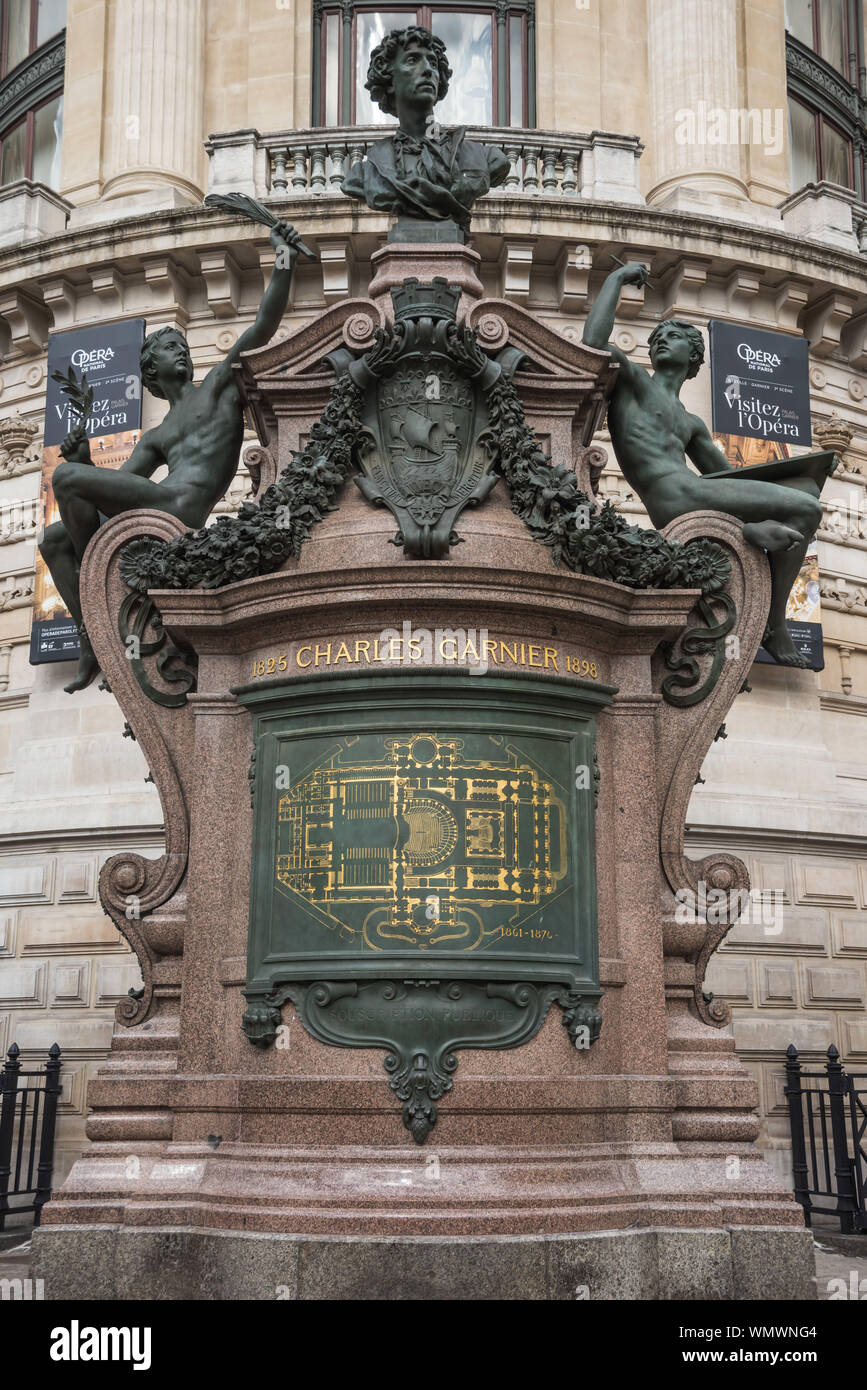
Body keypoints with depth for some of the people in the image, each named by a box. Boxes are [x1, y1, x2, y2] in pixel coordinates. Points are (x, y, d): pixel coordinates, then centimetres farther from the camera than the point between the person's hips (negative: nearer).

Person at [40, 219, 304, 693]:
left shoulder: (219, 383, 19)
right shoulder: (155, 439, 33)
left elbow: (263, 327, 6)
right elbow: (113, 486, 25)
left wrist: (284, 264, -3)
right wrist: (83, 459, 6)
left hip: (182, 507, -8)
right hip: (155, 516, 8)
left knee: (65, 477, -16)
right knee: (53, 540, 11)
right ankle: (90, 642, -1)